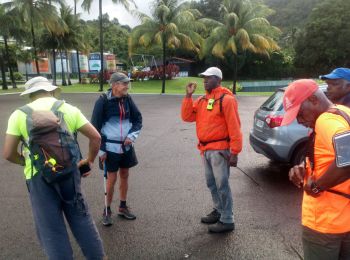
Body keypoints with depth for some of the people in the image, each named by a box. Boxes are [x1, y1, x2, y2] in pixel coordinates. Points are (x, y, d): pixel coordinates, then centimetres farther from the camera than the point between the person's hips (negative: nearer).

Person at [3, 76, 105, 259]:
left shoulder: (19, 114, 1)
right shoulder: (69, 109, 4)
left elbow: (8, 154, -1)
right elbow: (95, 137, 0)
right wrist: (90, 160, 14)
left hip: (39, 176, -1)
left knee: (51, 229, 11)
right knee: (80, 217, 17)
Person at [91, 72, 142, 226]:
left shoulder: (127, 99, 0)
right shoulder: (103, 101, -13)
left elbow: (138, 119, 9)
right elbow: (96, 126, -11)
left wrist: (132, 135, -7)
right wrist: (100, 149, -13)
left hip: (126, 146, 5)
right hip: (111, 147, -5)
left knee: (125, 175, 14)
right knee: (112, 178, 2)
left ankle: (123, 207, 31)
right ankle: (107, 210, 22)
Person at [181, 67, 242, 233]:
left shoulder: (226, 99, -10)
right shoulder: (202, 100, 14)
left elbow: (234, 127, -14)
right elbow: (187, 116, 7)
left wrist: (234, 152, -17)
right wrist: (188, 96, -1)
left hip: (220, 150, -8)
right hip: (205, 149, 8)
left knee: (222, 185, -3)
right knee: (211, 184, 16)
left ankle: (227, 220, 8)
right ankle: (219, 211, 33)